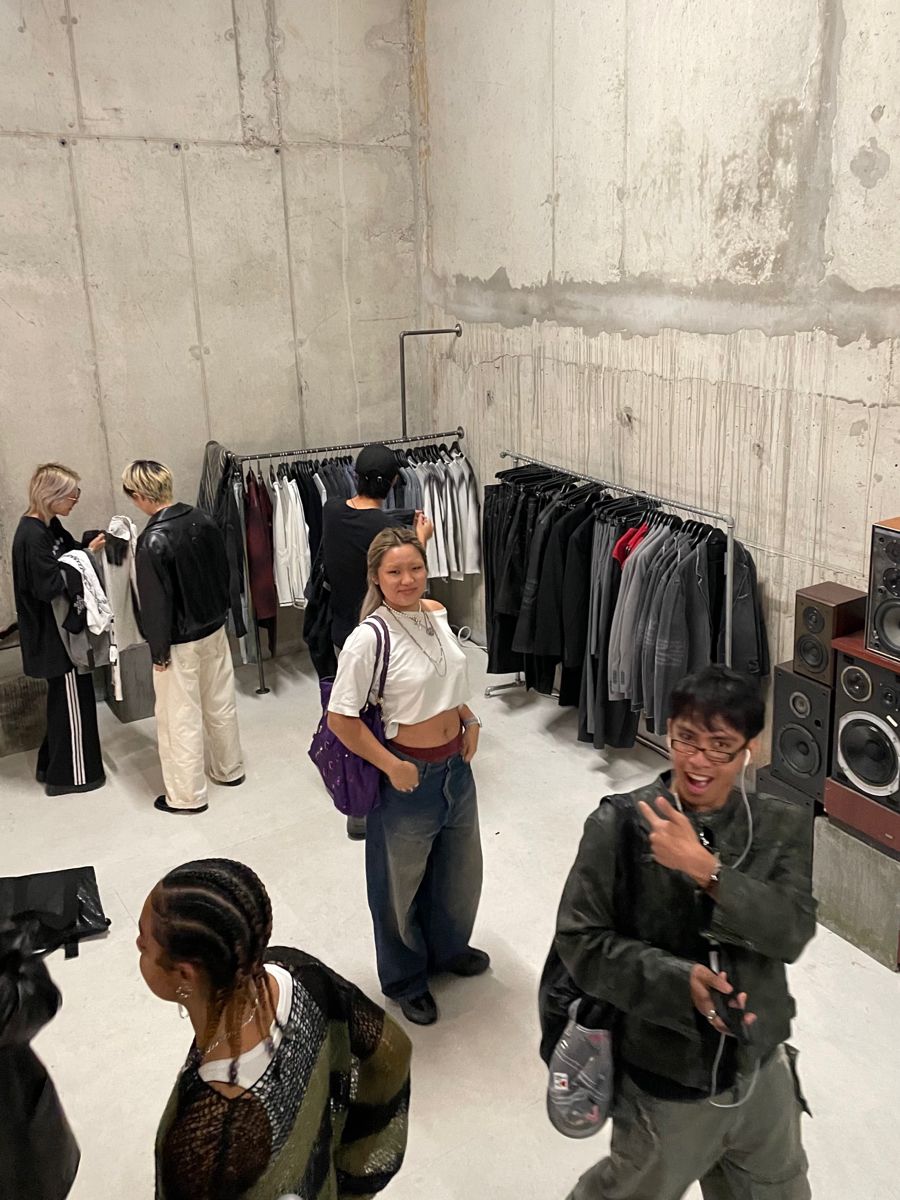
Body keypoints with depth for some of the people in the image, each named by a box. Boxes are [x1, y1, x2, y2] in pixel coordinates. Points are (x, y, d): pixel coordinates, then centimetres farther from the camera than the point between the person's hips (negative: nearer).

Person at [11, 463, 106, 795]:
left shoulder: (49, 526, 5)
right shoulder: (32, 536, -23)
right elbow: (50, 586, -26)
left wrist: (90, 542, -5)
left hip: (60, 628, 10)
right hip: (52, 633, -10)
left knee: (63, 696, 20)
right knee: (72, 700, 2)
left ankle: (52, 765, 34)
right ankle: (71, 775, 16)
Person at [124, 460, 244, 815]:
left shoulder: (153, 541, -24)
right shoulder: (202, 520, -4)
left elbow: (156, 602, -20)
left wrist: (159, 651, -9)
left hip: (180, 642, -7)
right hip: (214, 629, 7)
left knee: (180, 718, 6)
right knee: (221, 705, 20)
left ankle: (187, 795, 18)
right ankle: (229, 769, 37)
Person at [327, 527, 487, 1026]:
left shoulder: (436, 612, -2)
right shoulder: (369, 638, -24)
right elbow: (340, 718, -21)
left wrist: (467, 718, 3)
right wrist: (391, 766, -19)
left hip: (456, 763, 7)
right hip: (409, 774, -6)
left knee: (461, 867, 25)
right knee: (402, 880, 15)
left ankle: (447, 948, 54)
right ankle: (405, 979, 41)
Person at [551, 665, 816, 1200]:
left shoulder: (782, 826, -9)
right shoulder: (621, 824, -19)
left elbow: (792, 933, -21)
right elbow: (580, 940, -17)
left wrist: (706, 869, -33)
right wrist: (679, 981, -30)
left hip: (762, 1067, 4)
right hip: (666, 1074, -3)